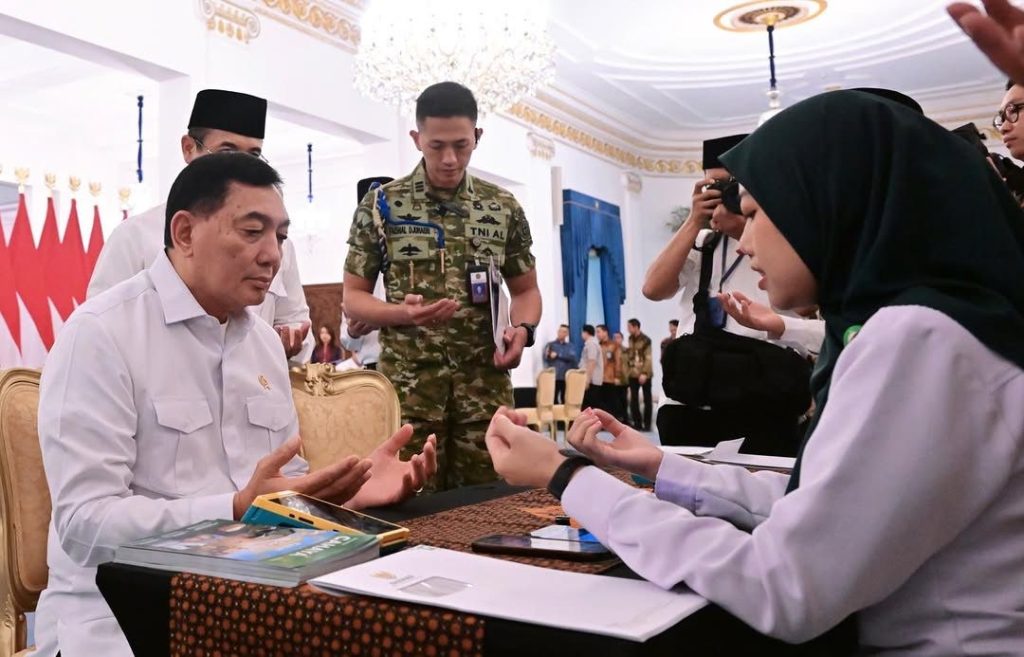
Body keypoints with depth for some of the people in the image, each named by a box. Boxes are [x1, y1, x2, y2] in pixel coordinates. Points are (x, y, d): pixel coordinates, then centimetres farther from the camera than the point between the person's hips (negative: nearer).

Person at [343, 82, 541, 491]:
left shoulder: (504, 208, 7)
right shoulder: (382, 205, 1)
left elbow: (526, 289, 14)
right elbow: (353, 296, 3)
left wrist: (523, 329, -8)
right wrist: (403, 313, -17)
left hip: (486, 382, 2)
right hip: (409, 382, -2)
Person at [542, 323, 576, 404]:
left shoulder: (571, 346, 12)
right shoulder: (550, 345, 8)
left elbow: (572, 357, -7)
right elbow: (546, 359, -3)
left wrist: (557, 355, -9)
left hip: (567, 378, 2)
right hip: (554, 377, -2)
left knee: (565, 401, 4)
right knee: (553, 400, -5)